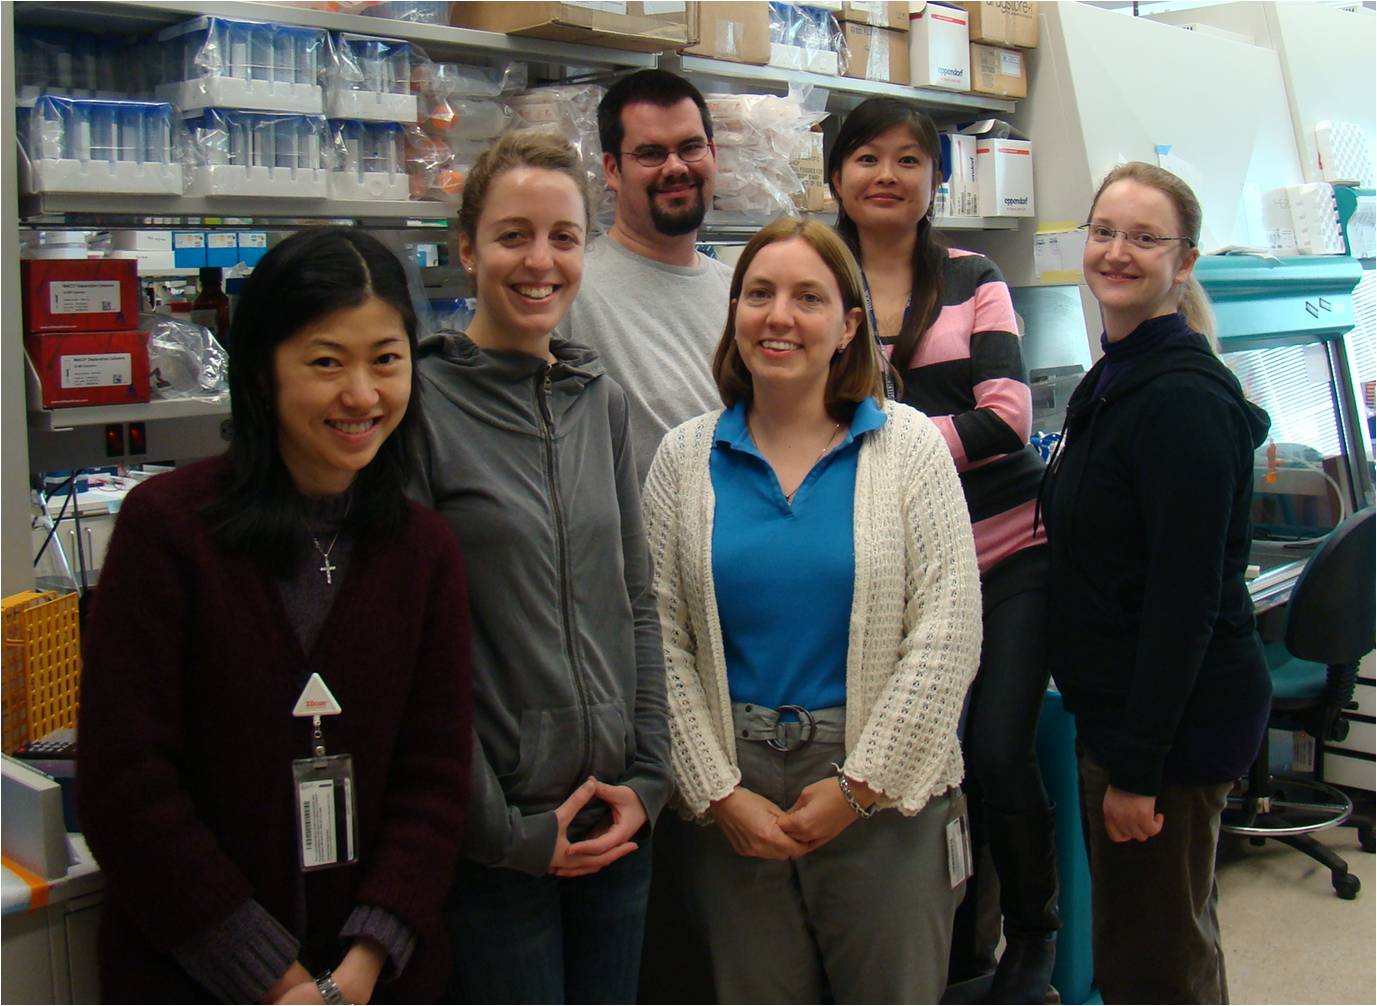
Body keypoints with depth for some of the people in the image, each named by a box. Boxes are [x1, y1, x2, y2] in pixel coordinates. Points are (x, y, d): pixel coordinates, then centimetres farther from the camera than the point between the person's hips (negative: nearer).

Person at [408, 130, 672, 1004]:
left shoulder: (603, 402, 6)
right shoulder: (423, 405, -11)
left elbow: (638, 604, 10)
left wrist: (648, 778, 2)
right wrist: (505, 828, -11)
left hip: (618, 825, 5)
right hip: (495, 841, -5)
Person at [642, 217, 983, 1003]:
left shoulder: (908, 446, -3)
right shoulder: (686, 458, 2)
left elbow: (947, 635, -7)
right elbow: (663, 641, 0)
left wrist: (860, 785, -9)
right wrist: (718, 792, -5)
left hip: (885, 793, -1)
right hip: (734, 797, 2)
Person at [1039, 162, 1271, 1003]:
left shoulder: (1183, 396, -19)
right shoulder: (1114, 379, 11)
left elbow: (1185, 598, -22)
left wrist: (1137, 765, -21)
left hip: (1178, 715, -10)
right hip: (1122, 710, 10)